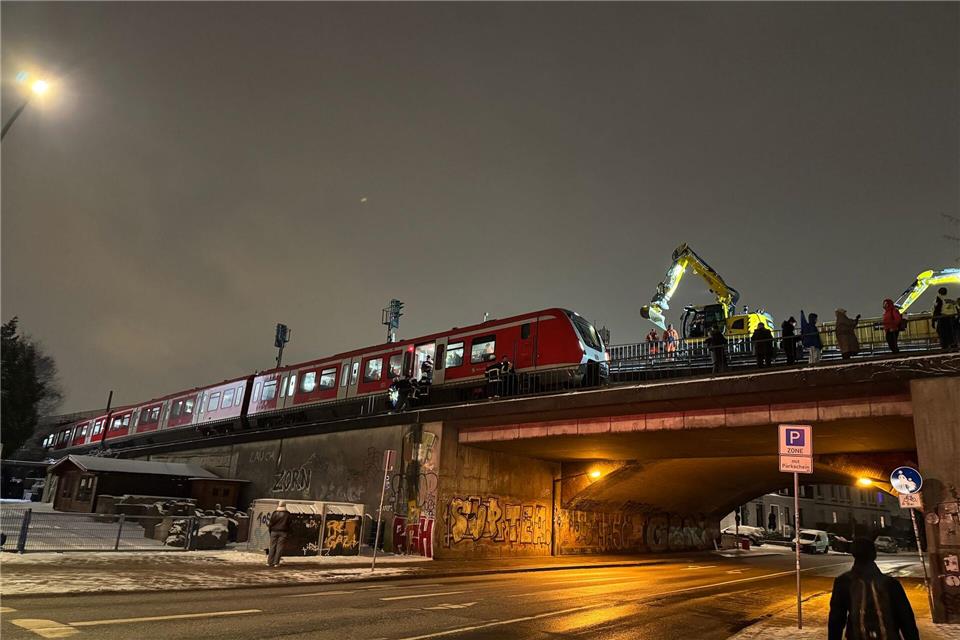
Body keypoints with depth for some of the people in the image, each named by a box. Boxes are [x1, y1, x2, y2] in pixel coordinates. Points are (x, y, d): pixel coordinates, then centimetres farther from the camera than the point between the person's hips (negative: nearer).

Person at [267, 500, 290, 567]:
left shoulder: (274, 513, 0)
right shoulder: (287, 514, -1)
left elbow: (271, 523, 1)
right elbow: (288, 524, 1)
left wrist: (269, 530, 13)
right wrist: (287, 532, 10)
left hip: (274, 531, 1)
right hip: (283, 532, -1)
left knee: (272, 547, 7)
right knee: (279, 547, 1)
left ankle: (270, 562, 6)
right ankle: (276, 562, -1)